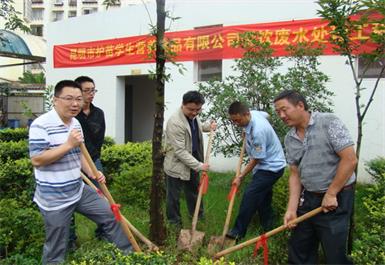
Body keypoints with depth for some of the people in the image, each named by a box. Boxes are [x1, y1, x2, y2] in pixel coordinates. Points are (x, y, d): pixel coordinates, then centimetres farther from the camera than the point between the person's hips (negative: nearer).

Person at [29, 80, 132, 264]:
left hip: (80, 191, 8)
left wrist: (92, 173, 0)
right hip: (54, 199, -7)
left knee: (111, 215, 15)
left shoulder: (76, 123, 6)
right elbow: (36, 160, -23)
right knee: (56, 249, 8)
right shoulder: (41, 125, -18)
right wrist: (68, 144, -26)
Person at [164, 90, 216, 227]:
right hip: (177, 165, -8)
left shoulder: (193, 115, -2)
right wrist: (199, 165, -27)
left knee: (194, 191, 23)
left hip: (192, 162, 8)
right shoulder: (175, 122, -29)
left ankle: (198, 217, 41)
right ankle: (174, 223, 26)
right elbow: (180, 151, -29)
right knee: (174, 196, 9)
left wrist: (208, 126, 3)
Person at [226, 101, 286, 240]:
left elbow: (255, 160, -23)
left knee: (250, 195, -13)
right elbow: (266, 115, 19)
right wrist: (247, 134, 14)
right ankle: (268, 226, 33)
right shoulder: (253, 113, -7)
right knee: (263, 197, 18)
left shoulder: (258, 131, -33)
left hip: (271, 167, -10)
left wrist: (241, 176, -15)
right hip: (268, 165, 10)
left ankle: (238, 231, -5)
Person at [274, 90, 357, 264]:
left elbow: (350, 160, -17)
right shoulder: (289, 139, 5)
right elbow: (295, 174, 7)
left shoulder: (328, 122, -14)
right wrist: (292, 208, -3)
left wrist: (330, 194, -14)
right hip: (307, 198, 6)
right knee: (298, 250, 14)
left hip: (336, 198, -6)